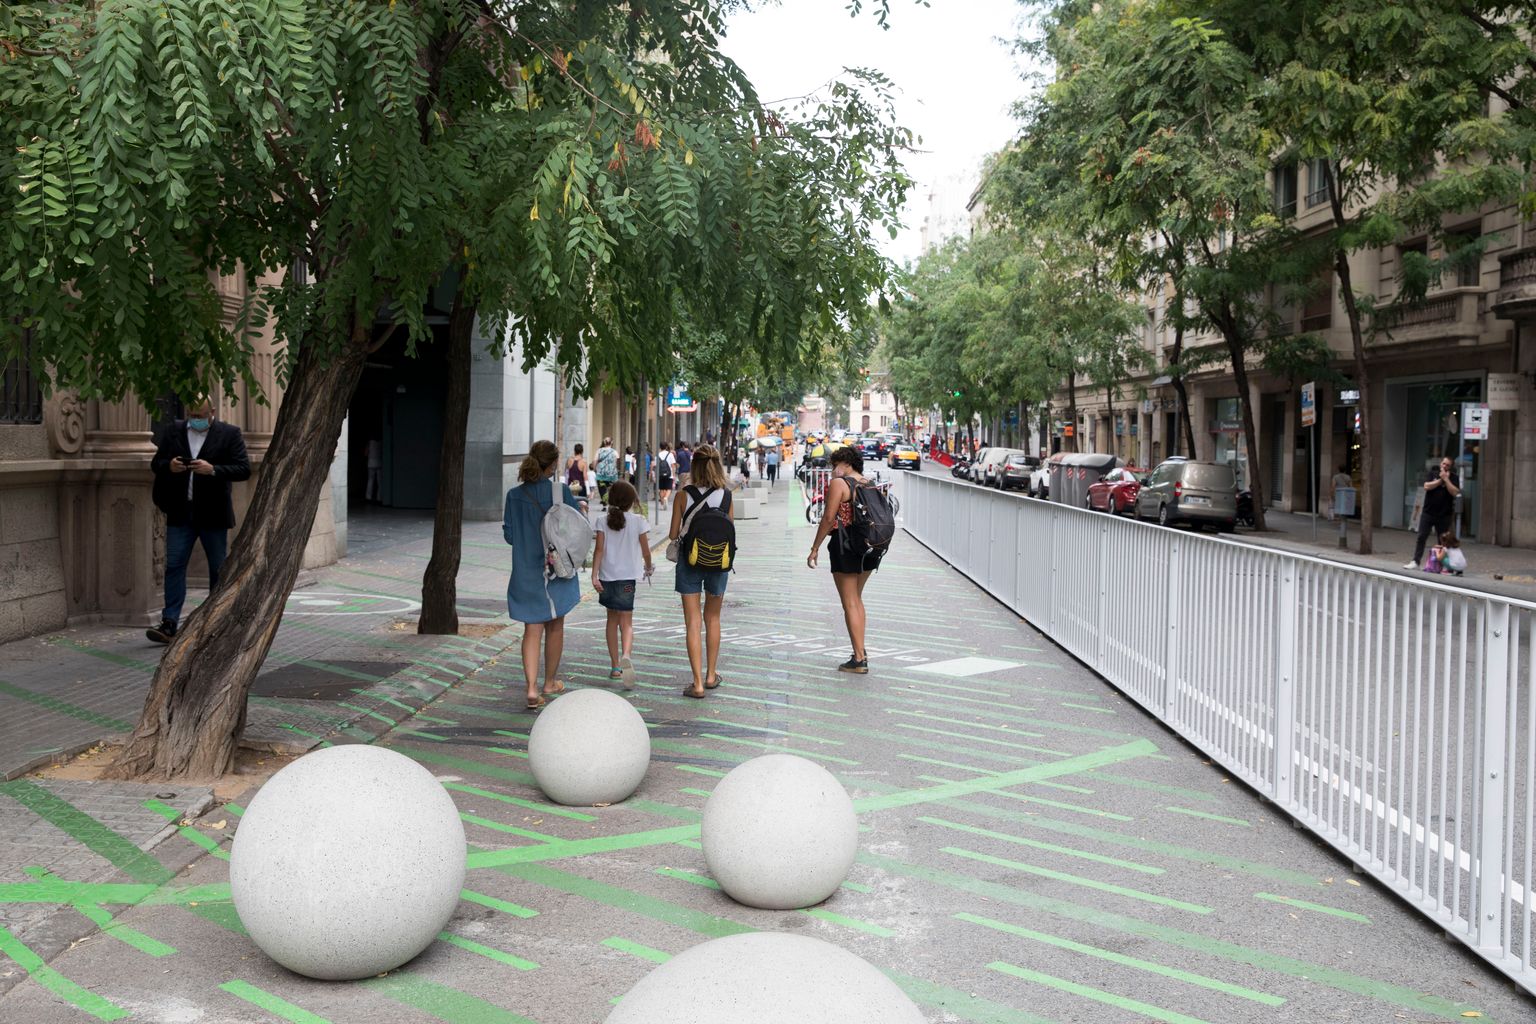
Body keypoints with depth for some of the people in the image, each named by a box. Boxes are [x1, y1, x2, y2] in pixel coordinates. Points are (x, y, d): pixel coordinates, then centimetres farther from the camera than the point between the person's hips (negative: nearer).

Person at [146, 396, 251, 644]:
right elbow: (155, 464, 11)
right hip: (180, 512, 2)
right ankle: (169, 624, -2)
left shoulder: (230, 434, -3)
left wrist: (213, 470, -23)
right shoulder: (173, 432, 7)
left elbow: (244, 469, -9)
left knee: (218, 569, 7)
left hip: (213, 514, -2)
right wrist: (169, 466, -12)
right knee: (174, 566, -3)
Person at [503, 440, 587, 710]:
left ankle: (532, 689, -6)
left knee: (532, 629, 6)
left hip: (526, 571, 2)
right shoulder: (561, 492, -13)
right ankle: (550, 683, 29)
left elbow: (509, 534, 1)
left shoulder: (514, 495, -5)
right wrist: (581, 507, 15)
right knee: (555, 627, 15)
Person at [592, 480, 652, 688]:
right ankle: (626, 656, -30)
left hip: (607, 575, 2)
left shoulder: (603, 522, 0)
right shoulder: (638, 521, -3)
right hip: (628, 576, -2)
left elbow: (599, 549, -7)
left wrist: (594, 575, -9)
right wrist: (648, 567, 21)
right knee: (626, 621, -2)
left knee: (612, 619, 16)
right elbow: (645, 550, 3)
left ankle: (615, 666, 20)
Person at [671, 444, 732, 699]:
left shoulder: (684, 495, -10)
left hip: (690, 561, -2)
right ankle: (711, 675, 29)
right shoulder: (726, 495, -5)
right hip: (718, 562, 2)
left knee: (693, 623, 2)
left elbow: (673, 534, -5)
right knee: (712, 619, 20)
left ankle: (698, 684, -1)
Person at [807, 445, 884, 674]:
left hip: (845, 546, -7)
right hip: (868, 548, 7)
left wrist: (815, 548, -9)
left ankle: (859, 659, -2)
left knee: (850, 603, -2)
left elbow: (828, 518, -14)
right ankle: (860, 650, 22)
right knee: (857, 598, 20)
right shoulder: (869, 484, 9)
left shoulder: (839, 483, -11)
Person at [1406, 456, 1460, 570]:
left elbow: (1455, 492, -13)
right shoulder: (1433, 473, 5)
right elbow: (1427, 486, -10)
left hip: (1444, 514, -1)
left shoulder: (1454, 478, 1)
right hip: (1428, 512, 1)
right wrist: (1440, 479, -12)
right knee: (1421, 537, -1)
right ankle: (1416, 561, 2)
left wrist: (1446, 479, -15)